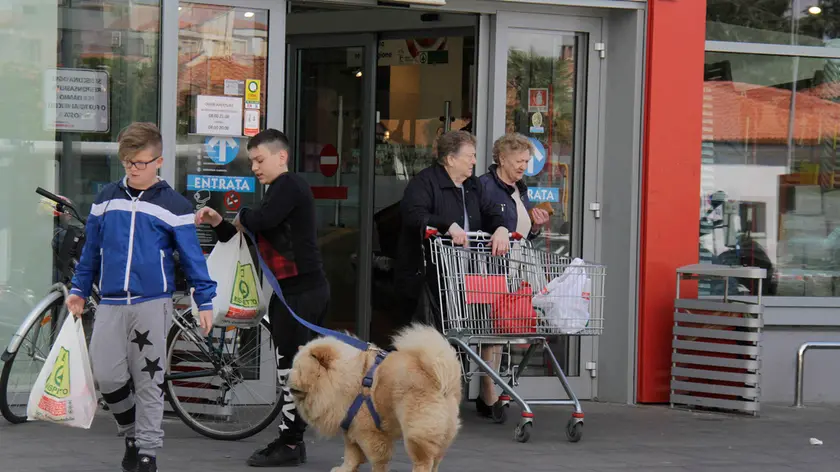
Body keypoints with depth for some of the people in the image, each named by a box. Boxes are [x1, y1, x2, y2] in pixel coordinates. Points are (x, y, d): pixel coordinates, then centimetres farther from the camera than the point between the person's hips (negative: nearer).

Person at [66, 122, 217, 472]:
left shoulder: (173, 205, -1)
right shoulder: (106, 200, 9)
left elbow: (192, 257, 2)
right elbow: (91, 250, 19)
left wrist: (205, 302, -1)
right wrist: (78, 289, 18)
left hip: (152, 303, -3)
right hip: (110, 303, 3)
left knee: (149, 380, 0)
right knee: (106, 375, -6)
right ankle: (131, 434, 18)